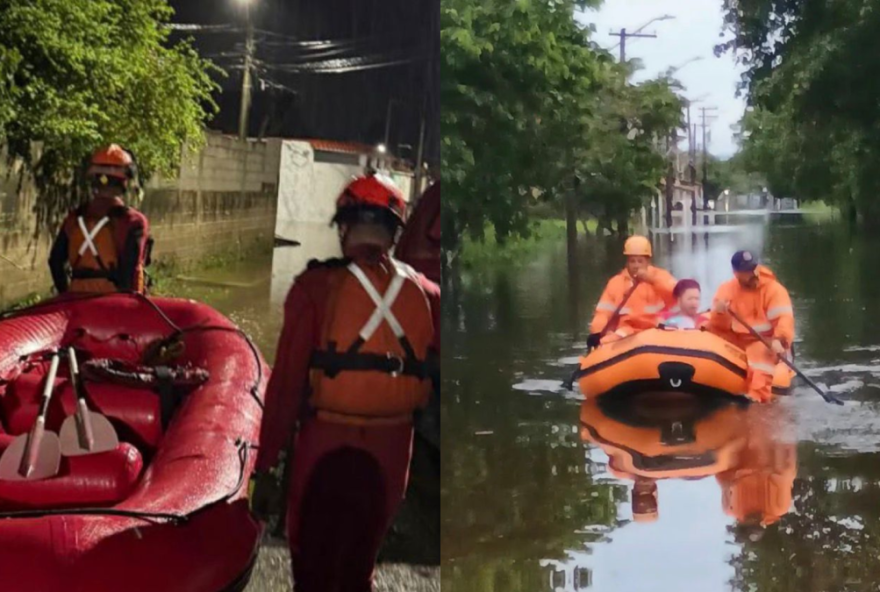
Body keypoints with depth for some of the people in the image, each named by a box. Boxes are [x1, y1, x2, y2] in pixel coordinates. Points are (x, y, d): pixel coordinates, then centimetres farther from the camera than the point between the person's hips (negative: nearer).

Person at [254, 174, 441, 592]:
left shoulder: (317, 286, -13)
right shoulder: (426, 295, -4)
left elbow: (287, 380, -12)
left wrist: (266, 461, -5)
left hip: (326, 444, -3)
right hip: (390, 448, 3)